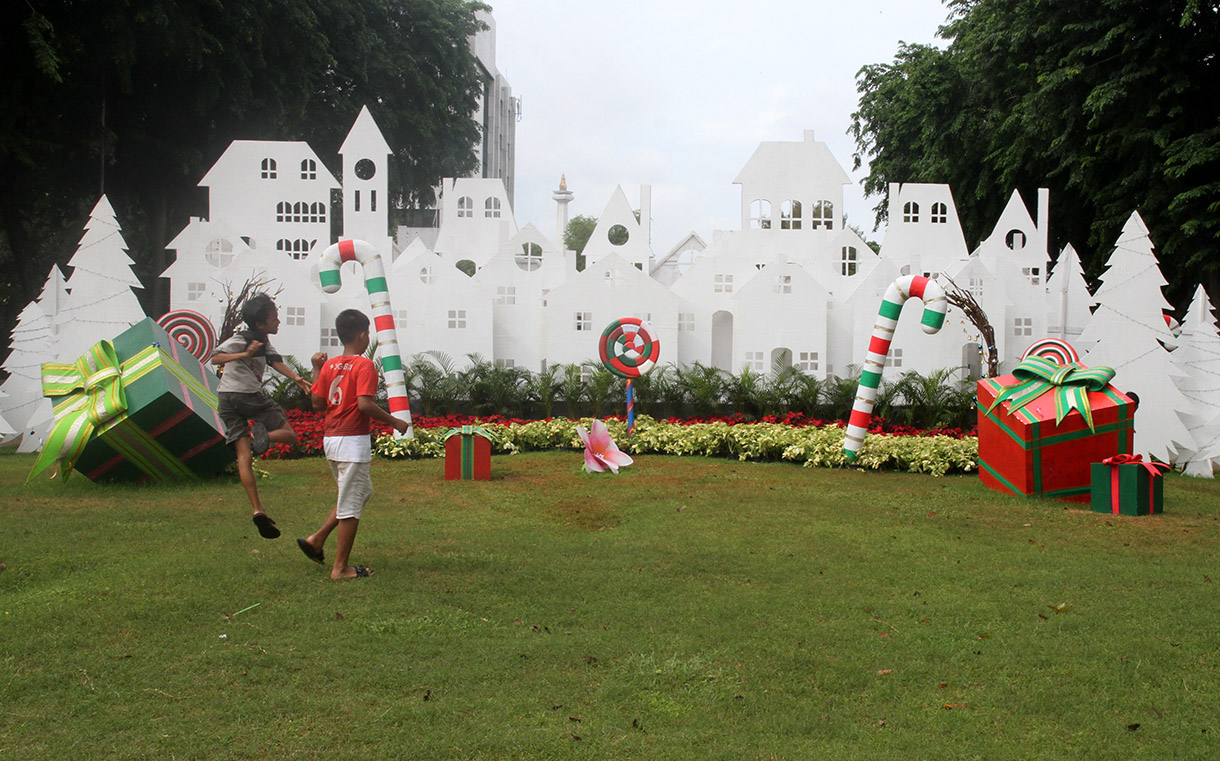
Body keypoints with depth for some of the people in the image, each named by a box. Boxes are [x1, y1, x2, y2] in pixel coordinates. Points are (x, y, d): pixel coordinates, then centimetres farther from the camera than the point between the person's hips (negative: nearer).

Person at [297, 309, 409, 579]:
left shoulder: (329, 365, 8)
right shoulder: (364, 365, -12)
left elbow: (318, 403, 12)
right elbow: (365, 404, -22)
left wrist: (316, 369, 20)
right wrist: (395, 422, -11)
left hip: (331, 439, 8)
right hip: (353, 440, -8)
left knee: (362, 491, 24)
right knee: (351, 505, 1)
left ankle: (316, 539, 20)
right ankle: (341, 567, 9)